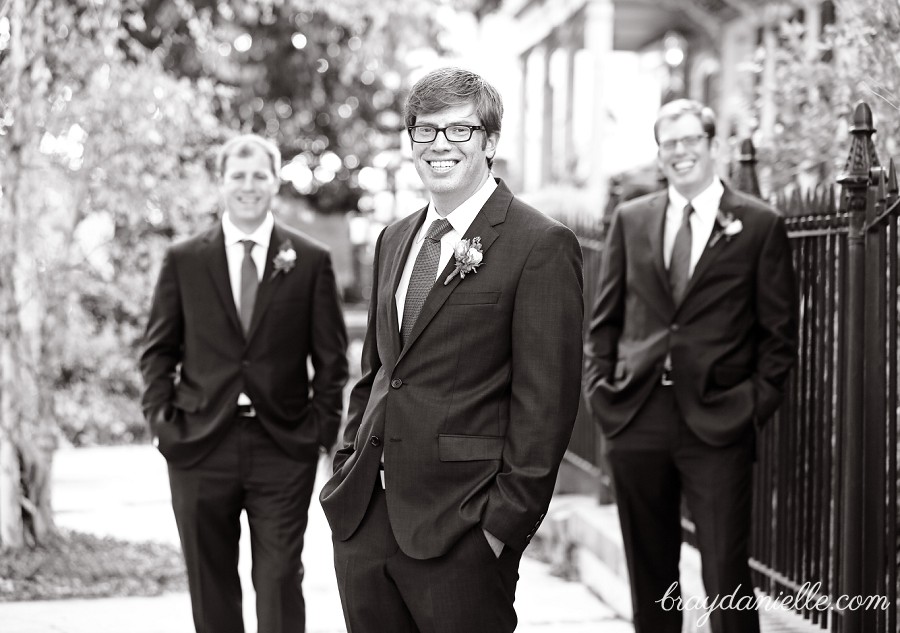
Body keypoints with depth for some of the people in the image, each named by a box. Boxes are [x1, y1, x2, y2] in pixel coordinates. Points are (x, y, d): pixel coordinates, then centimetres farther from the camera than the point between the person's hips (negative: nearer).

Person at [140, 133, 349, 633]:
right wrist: (161, 419, -2)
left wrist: (322, 426, -3)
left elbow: (331, 356, 5)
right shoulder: (183, 260, 5)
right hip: (200, 444, 1)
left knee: (280, 580, -1)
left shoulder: (311, 261, 3)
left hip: (283, 446, -1)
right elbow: (158, 349, 8)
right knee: (210, 586, 9)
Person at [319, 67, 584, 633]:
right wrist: (350, 466, 13)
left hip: (459, 525, -6)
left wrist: (508, 518, -15)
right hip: (364, 517, 7)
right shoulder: (394, 240, 14)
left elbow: (545, 401, -12)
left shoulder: (541, 246, -9)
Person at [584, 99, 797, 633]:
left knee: (726, 570, -5)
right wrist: (599, 383, 4)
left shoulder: (760, 225, 2)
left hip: (718, 424, -3)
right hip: (636, 418, 3)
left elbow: (780, 329, 3)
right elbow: (606, 315, 14)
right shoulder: (630, 220, 12)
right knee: (649, 570, 12)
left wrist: (758, 401, -5)